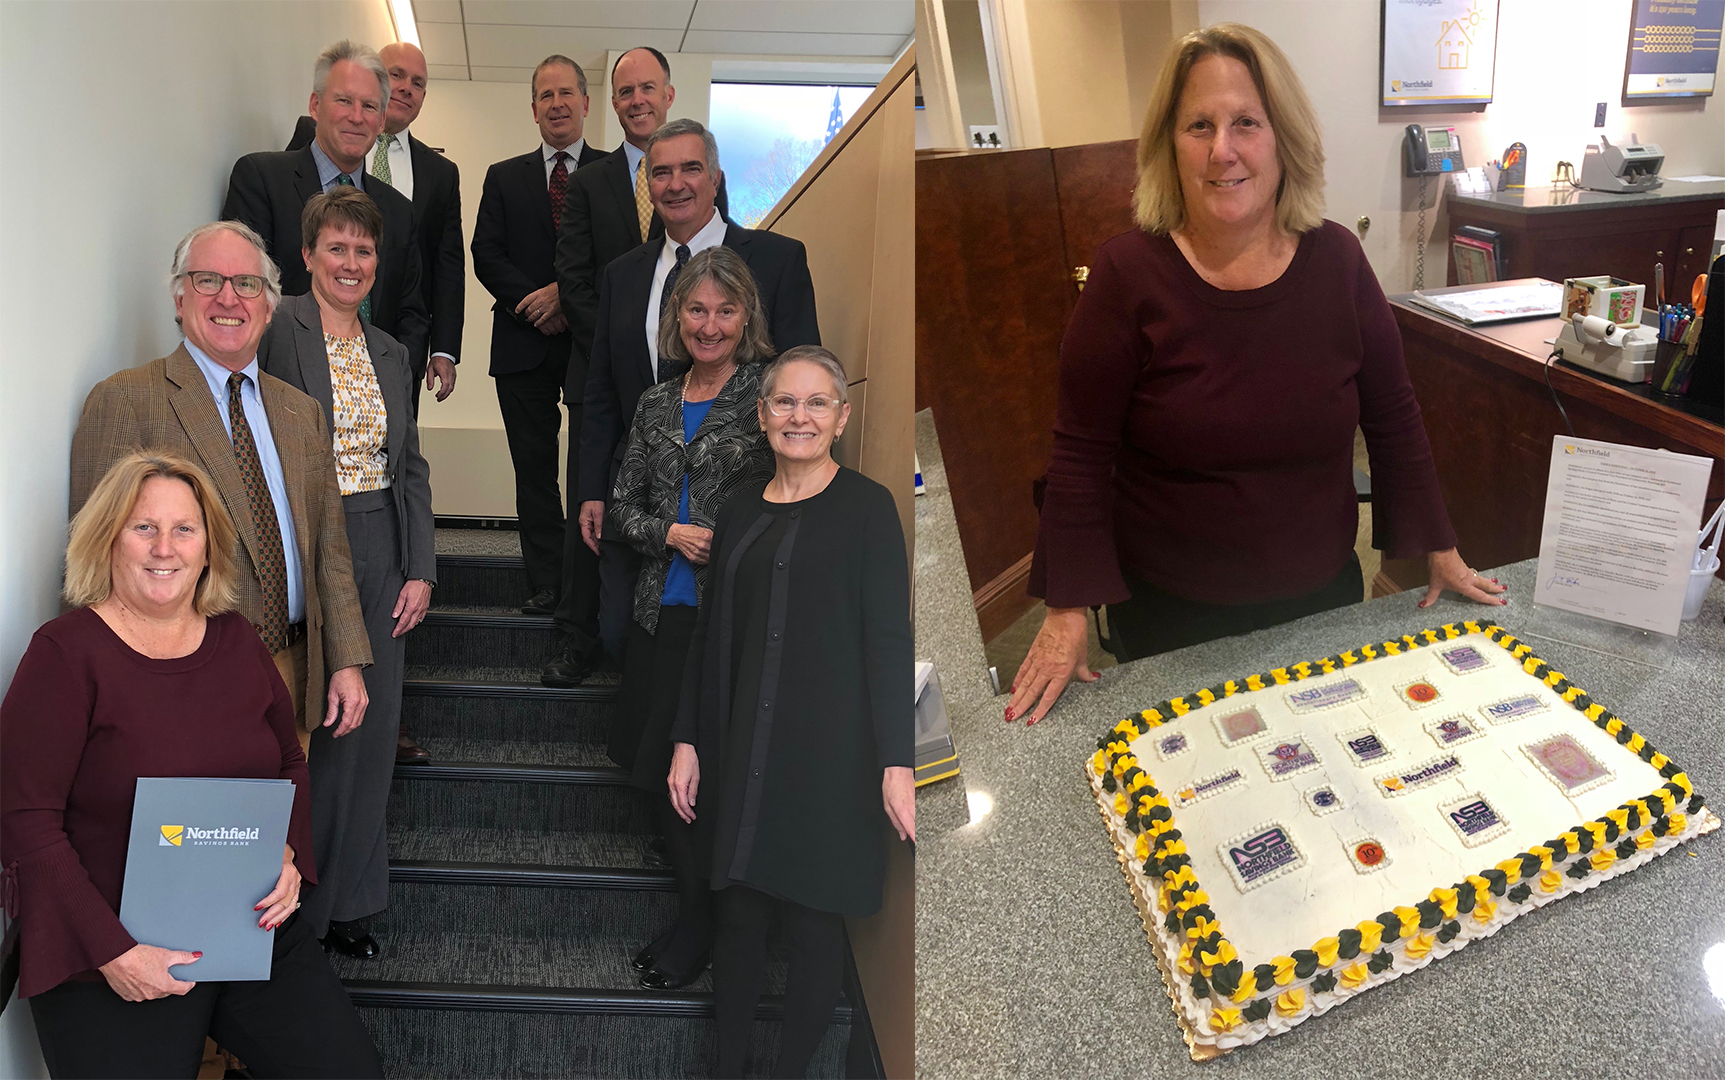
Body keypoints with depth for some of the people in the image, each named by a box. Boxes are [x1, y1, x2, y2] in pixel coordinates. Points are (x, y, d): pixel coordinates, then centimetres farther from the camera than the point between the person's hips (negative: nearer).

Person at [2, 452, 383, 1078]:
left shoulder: (236, 639, 7)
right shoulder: (67, 653, -9)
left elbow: (289, 764, 17)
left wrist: (288, 855, -3)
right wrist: (114, 952, -18)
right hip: (104, 960, -4)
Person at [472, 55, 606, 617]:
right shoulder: (504, 177, 15)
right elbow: (486, 256, 6)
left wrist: (566, 293, -14)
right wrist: (536, 306, -9)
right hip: (525, 343, 3)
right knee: (534, 470, 4)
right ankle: (546, 585, 9)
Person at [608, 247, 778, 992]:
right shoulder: (656, 405, 11)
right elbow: (623, 505, 12)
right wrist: (673, 533, -6)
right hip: (662, 610, 6)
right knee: (656, 770, 12)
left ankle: (697, 929, 21)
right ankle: (694, 915, 31)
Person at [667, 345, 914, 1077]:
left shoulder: (866, 508, -5)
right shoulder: (738, 515, 11)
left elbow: (889, 641, -10)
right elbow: (710, 637, 13)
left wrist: (898, 764, -16)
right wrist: (687, 741, 9)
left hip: (829, 755, -4)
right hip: (743, 752, 5)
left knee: (814, 921, 5)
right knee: (737, 912, 10)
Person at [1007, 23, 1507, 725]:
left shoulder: (1336, 260, -6)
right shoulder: (1129, 273, -15)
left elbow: (1391, 417, 5)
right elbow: (1082, 453, -12)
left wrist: (1438, 549, 9)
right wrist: (1068, 611, -14)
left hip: (1323, 596, 3)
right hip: (1168, 616, -3)